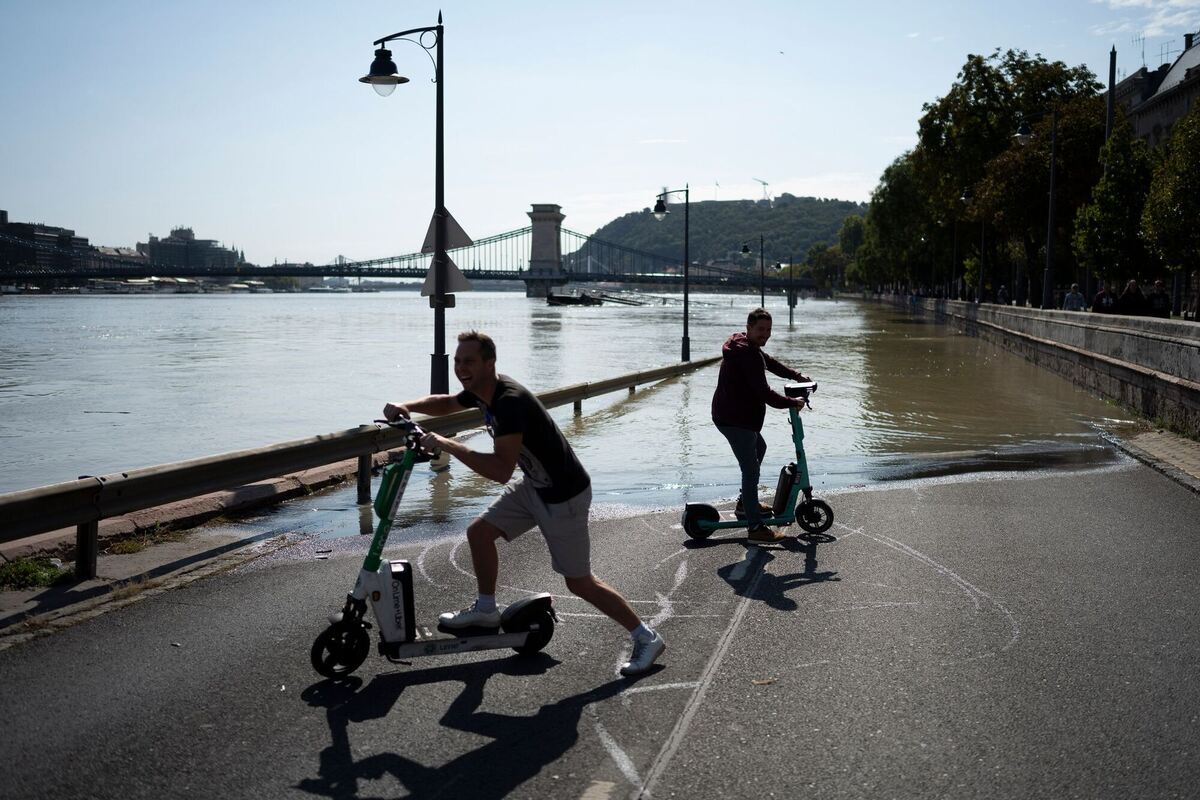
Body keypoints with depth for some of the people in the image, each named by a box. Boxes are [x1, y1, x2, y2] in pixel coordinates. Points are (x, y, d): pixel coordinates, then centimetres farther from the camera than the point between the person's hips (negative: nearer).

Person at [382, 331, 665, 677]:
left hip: (564, 496, -9)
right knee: (479, 532, 10)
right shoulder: (481, 390, -1)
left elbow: (501, 470, -37)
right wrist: (406, 406, 2)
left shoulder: (510, 401, -31)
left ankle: (646, 639, 11)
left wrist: (448, 445, -32)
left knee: (579, 582, -1)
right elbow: (445, 403, 20)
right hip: (534, 486, 9)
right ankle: (486, 609, 30)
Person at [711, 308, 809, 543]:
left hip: (733, 416, 12)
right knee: (751, 470, -9)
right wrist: (793, 402, -16)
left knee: (759, 448, 31)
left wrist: (796, 376, 26)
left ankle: (745, 503, 40)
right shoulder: (748, 354, -22)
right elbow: (764, 393, -27)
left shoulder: (748, 347, 12)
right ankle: (756, 527, -6)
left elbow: (769, 362, 30)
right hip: (735, 420, -12)